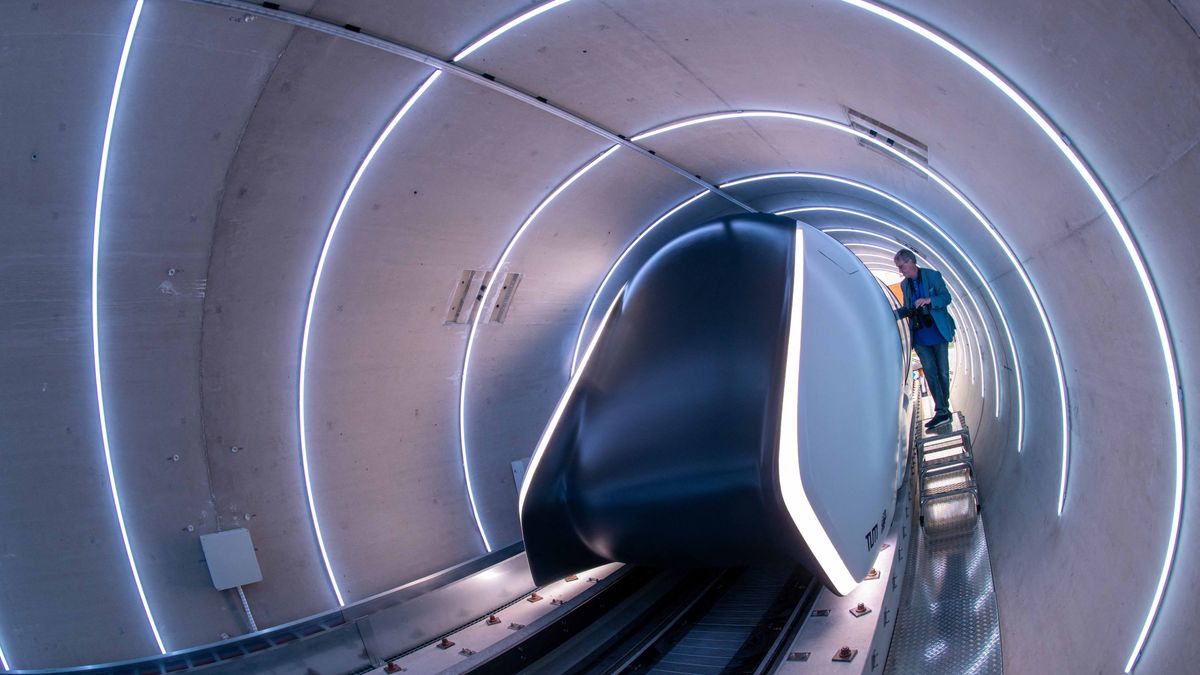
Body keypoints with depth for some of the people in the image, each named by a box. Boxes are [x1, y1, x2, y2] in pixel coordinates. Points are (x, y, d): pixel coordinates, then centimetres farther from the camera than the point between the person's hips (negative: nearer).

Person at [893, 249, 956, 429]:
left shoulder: (933, 276, -4)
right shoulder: (904, 284, 10)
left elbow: (947, 298, -8)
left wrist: (929, 300, -25)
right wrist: (894, 314, -2)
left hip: (938, 332, -3)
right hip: (920, 337, 3)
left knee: (943, 372, 3)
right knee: (930, 373, -4)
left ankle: (944, 407, 15)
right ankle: (941, 412, -5)